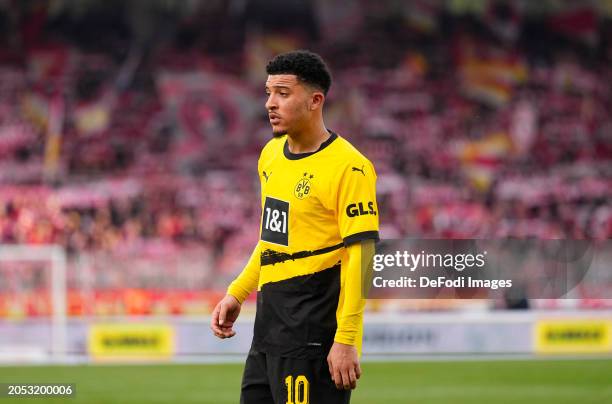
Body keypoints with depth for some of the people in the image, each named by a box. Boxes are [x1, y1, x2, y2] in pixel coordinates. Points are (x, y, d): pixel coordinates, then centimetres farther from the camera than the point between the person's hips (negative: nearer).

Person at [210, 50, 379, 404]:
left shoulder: (348, 167, -14)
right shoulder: (271, 155, 12)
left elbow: (360, 257, -17)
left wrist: (346, 339, -21)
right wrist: (237, 294, 19)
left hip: (314, 332, -9)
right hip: (269, 327, 9)